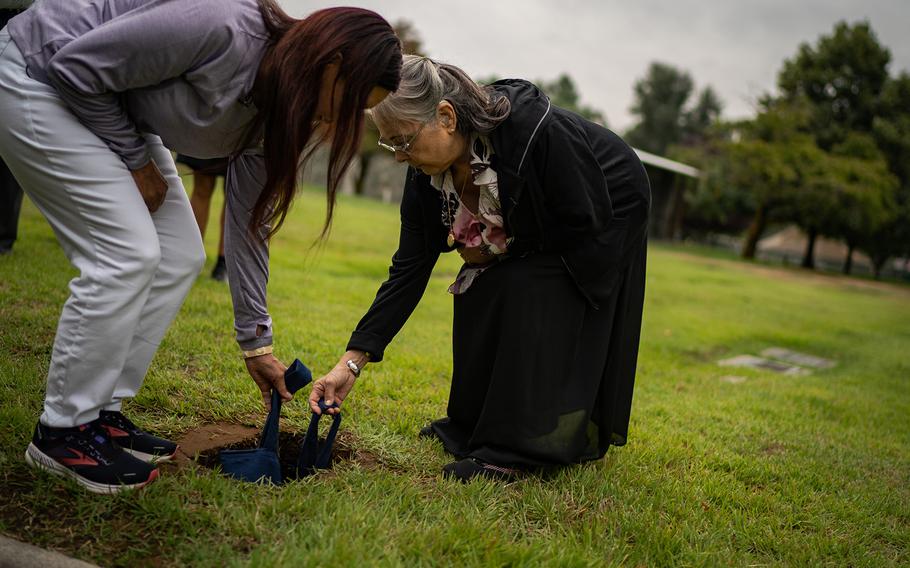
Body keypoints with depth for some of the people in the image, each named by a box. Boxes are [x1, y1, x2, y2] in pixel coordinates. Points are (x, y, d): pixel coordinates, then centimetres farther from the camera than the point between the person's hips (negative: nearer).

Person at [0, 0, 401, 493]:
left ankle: (100, 411, 11)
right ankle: (62, 431, -1)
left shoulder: (272, 111, -6)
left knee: (180, 258, 1)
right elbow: (76, 65, -25)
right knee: (126, 254, -17)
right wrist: (135, 160, -14)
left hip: (114, 105, 9)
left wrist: (256, 343, 6)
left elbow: (248, 226, 2)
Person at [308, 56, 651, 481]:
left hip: (609, 210, -6)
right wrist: (351, 362, -23)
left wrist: (492, 253, -21)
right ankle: (475, 426, 12)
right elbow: (409, 270, -17)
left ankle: (516, 450, -12)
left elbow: (587, 223, -29)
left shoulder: (534, 130, -40)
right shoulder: (427, 175, -20)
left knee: (537, 303, -22)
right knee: (481, 292, -6)